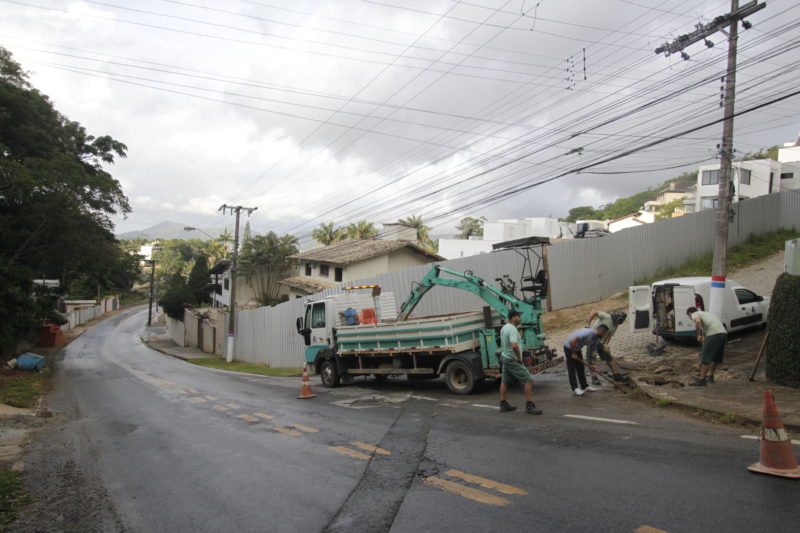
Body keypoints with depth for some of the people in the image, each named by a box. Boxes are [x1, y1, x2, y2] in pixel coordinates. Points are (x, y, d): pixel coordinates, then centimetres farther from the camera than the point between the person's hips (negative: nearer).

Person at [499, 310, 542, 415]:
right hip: (513, 360, -10)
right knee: (528, 380, -8)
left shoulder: (504, 328, 11)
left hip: (505, 358, 10)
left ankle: (503, 405, 23)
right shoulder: (512, 329, -20)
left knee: (505, 381, 15)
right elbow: (514, 346, -34)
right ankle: (529, 406, -8)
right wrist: (519, 358, -20)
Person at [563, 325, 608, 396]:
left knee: (581, 368, 13)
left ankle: (584, 386, 21)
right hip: (569, 347, -9)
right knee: (572, 369, -4)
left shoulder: (595, 339, 0)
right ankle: (575, 388, -1)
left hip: (577, 348, 9)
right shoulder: (588, 332, -29)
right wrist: (573, 353, -23)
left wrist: (590, 364, 2)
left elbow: (591, 351, 9)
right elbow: (573, 341, -34)